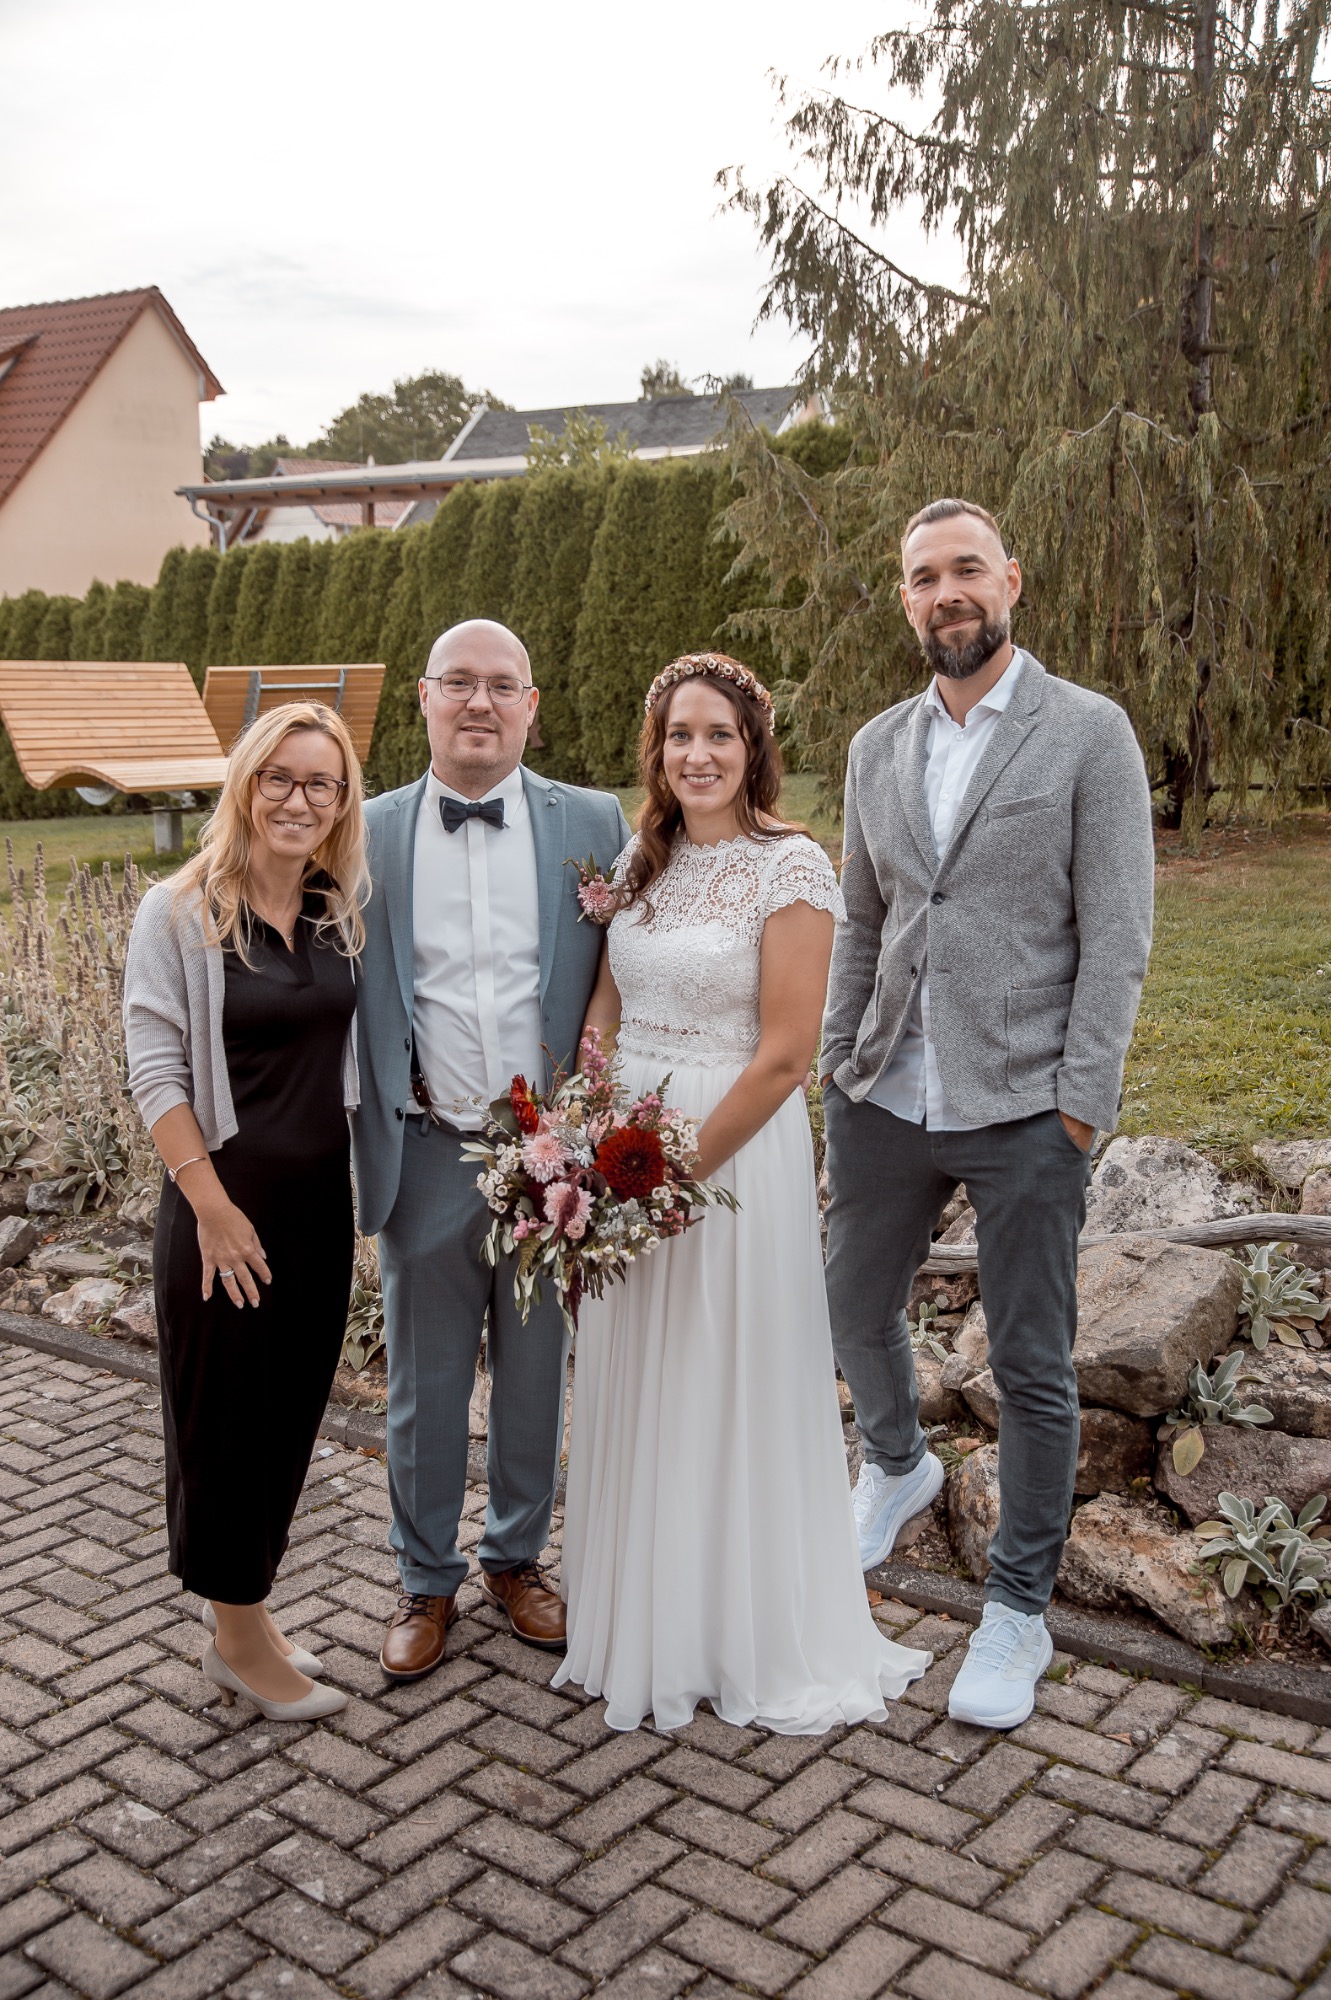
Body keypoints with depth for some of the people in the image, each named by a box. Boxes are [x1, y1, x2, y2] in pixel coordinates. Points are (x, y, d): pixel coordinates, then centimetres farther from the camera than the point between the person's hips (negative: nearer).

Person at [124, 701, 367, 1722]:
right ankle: (239, 1640, 24)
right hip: (227, 1200, -5)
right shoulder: (181, 912, -11)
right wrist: (213, 1207, -17)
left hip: (321, 1202, 6)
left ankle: (246, 1612, 35)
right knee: (227, 1416, 7)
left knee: (293, 1411, 16)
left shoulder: (343, 913, 4)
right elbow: (156, 1071, -13)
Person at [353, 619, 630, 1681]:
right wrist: (370, 1134, -2)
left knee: (537, 1373, 15)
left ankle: (519, 1558, 36)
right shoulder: (369, 834, 0)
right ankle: (427, 1580, 32)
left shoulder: (593, 824, -1)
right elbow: (346, 997, 3)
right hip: (427, 1152, 0)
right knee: (425, 1383, 12)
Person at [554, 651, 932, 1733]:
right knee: (633, 1392, 16)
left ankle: (751, 1639, 28)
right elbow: (605, 1011, 11)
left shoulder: (792, 866, -13)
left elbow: (785, 1054, -16)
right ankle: (642, 1617, 37)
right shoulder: (640, 859, 7)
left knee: (729, 1392, 6)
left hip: (731, 1151, -6)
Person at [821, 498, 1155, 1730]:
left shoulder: (1089, 735, -5)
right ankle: (897, 1465, 50)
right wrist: (837, 1065, 10)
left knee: (1032, 1368, 5)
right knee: (858, 1311, 19)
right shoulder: (878, 748, 10)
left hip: (1024, 1112, -5)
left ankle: (1018, 1610, 24)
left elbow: (1115, 934, -8)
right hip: (887, 1101, 5)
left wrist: (1081, 1101, -13)